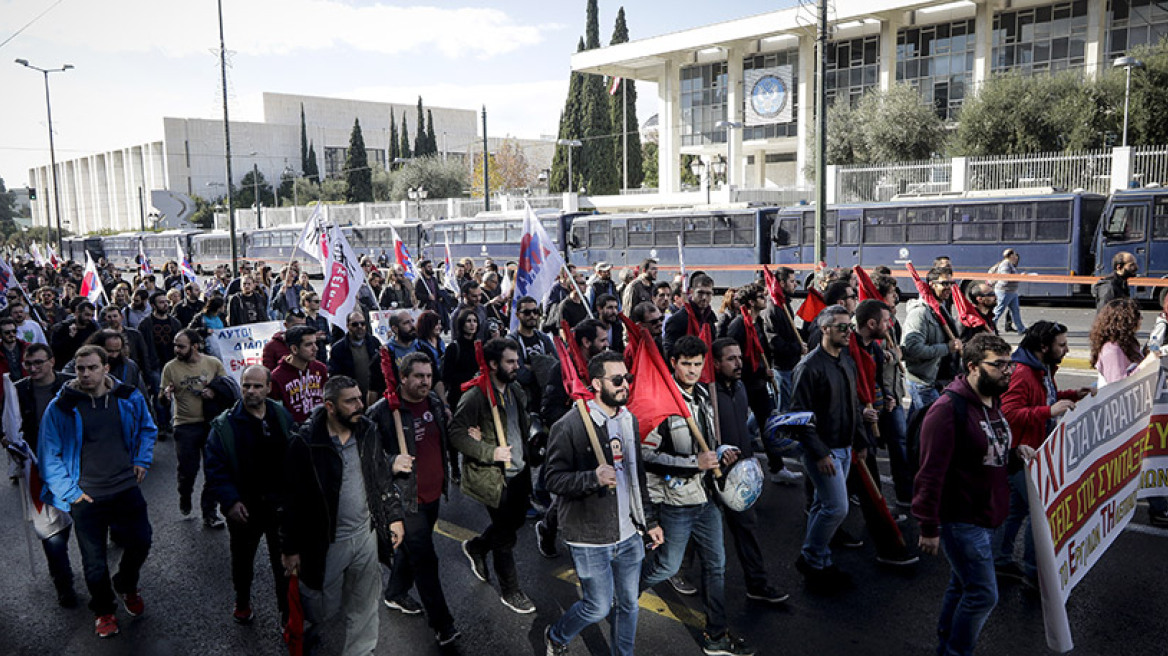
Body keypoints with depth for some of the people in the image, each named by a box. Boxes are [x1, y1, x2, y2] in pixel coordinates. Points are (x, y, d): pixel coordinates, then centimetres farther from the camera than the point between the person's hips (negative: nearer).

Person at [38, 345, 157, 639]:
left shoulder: (129, 398, -2)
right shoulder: (60, 407, -11)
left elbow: (147, 429, 17)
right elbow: (49, 456, -5)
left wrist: (141, 461, 7)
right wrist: (70, 492, -9)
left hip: (126, 489, 2)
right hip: (87, 496, -2)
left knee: (140, 542, 10)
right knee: (95, 561, 7)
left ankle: (126, 586, 42)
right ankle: (103, 609, 34)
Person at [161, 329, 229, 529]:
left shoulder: (214, 364, 1)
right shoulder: (171, 367, 0)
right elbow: (162, 398, 3)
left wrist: (215, 392, -12)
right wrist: (166, 393, -20)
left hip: (211, 423, 1)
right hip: (185, 426, -1)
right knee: (188, 470, 3)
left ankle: (209, 512, 17)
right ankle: (184, 498, 36)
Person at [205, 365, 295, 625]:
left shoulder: (283, 418, -2)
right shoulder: (224, 425, -9)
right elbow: (215, 467, -11)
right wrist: (230, 501, -19)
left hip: (280, 504, 1)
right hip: (244, 506, -1)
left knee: (284, 561, 10)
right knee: (242, 558, 20)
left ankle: (287, 610, 27)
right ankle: (242, 601, 44)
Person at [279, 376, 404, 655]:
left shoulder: (367, 432, -2)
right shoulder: (304, 444, -18)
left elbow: (384, 477, 10)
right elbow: (291, 501, -12)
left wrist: (394, 517, 10)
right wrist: (290, 549, -8)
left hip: (366, 535, 4)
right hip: (325, 543, -4)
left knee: (364, 607, 17)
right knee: (326, 610, 12)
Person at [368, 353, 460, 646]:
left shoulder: (435, 402, 1)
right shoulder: (383, 411, -21)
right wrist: (392, 464, -34)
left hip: (433, 492, 7)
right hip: (407, 498, -7)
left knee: (411, 547, 26)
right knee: (425, 559, -1)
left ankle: (396, 594, 49)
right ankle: (442, 624, 11)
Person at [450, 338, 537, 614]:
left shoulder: (516, 391, 5)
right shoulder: (475, 397, -19)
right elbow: (456, 433, -19)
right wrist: (490, 452, -24)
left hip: (518, 470, 8)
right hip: (493, 476, -8)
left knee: (516, 520, 22)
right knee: (506, 536, 4)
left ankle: (475, 546, 48)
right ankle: (510, 591, 23)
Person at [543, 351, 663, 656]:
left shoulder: (629, 420, 7)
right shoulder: (570, 426, -16)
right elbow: (554, 479, -16)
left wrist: (649, 521, 16)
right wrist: (593, 478, -32)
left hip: (629, 534, 6)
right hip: (591, 539, -6)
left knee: (628, 604, 14)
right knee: (599, 607, 4)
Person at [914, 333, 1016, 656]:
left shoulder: (994, 402, 9)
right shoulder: (948, 408, -21)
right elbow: (931, 472, -22)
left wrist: (1016, 451, 5)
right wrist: (929, 527, -22)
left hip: (987, 516, 9)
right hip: (961, 520, -9)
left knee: (963, 585, 19)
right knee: (983, 594, -4)